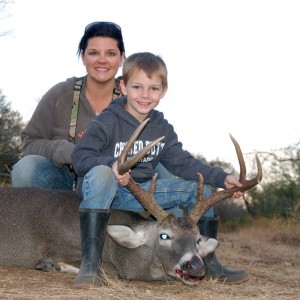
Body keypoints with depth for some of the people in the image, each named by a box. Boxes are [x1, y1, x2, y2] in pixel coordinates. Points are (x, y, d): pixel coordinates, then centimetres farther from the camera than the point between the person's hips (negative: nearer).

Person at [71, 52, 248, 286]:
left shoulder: (163, 129, 7)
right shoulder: (108, 122, -12)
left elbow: (183, 162, 3)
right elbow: (80, 157, -17)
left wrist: (221, 178, -10)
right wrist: (110, 164, -37)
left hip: (141, 193, 6)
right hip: (106, 189, -6)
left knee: (197, 185, -1)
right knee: (100, 174, -41)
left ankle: (208, 261, 5)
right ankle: (90, 263, -41)